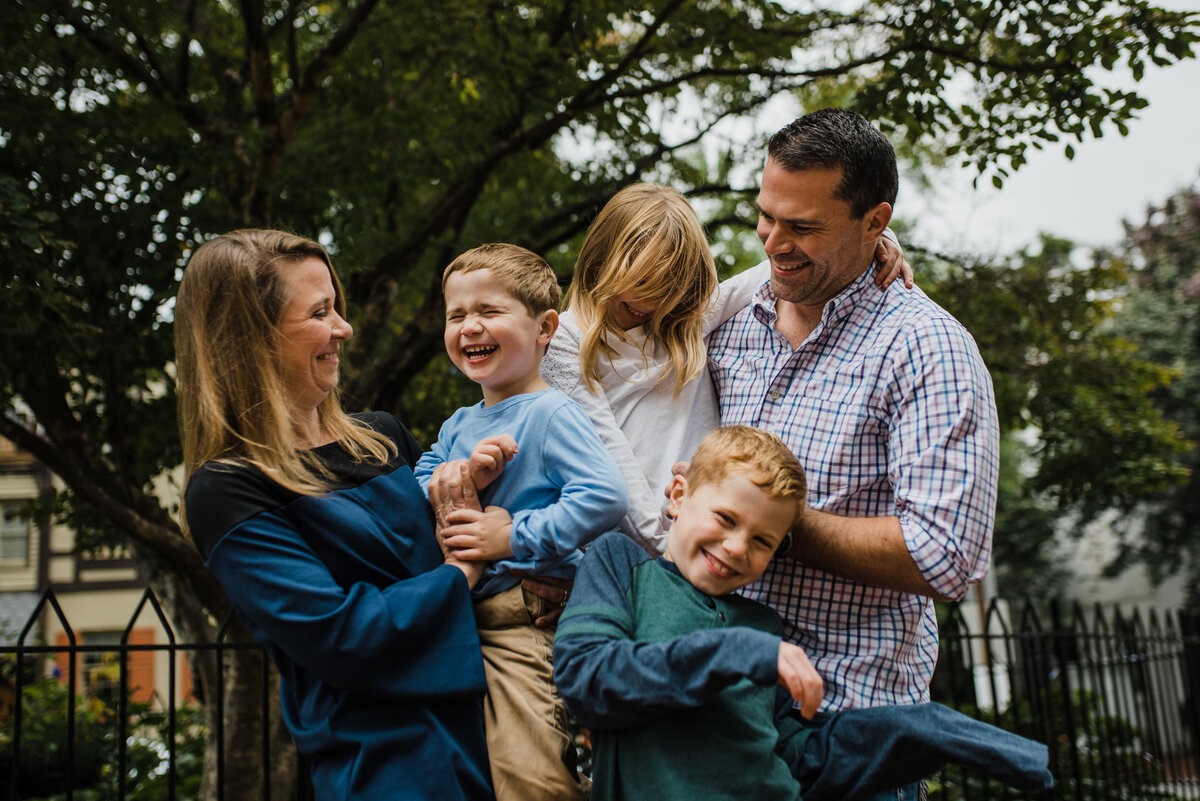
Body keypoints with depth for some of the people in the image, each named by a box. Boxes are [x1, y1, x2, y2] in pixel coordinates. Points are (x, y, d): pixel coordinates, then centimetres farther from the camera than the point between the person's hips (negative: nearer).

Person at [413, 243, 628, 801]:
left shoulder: (551, 415, -10)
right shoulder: (458, 426, 16)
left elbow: (605, 497, -23)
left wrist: (515, 537, -20)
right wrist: (462, 476, -12)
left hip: (526, 624, -9)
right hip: (461, 620, 9)